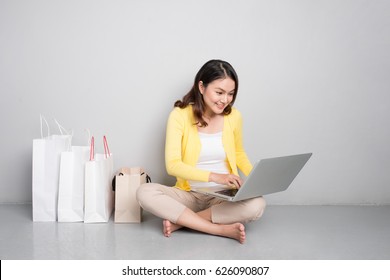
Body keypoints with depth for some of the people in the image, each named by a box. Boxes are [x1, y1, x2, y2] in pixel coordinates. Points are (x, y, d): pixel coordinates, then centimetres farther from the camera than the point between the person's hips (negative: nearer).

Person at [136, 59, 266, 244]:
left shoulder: (233, 116, 0)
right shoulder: (180, 115, -9)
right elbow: (173, 165, -16)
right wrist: (214, 176, -29)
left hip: (223, 196, 2)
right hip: (189, 194, -1)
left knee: (257, 205, -30)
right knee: (145, 193, -30)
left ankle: (180, 221, -18)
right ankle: (221, 229, -26)